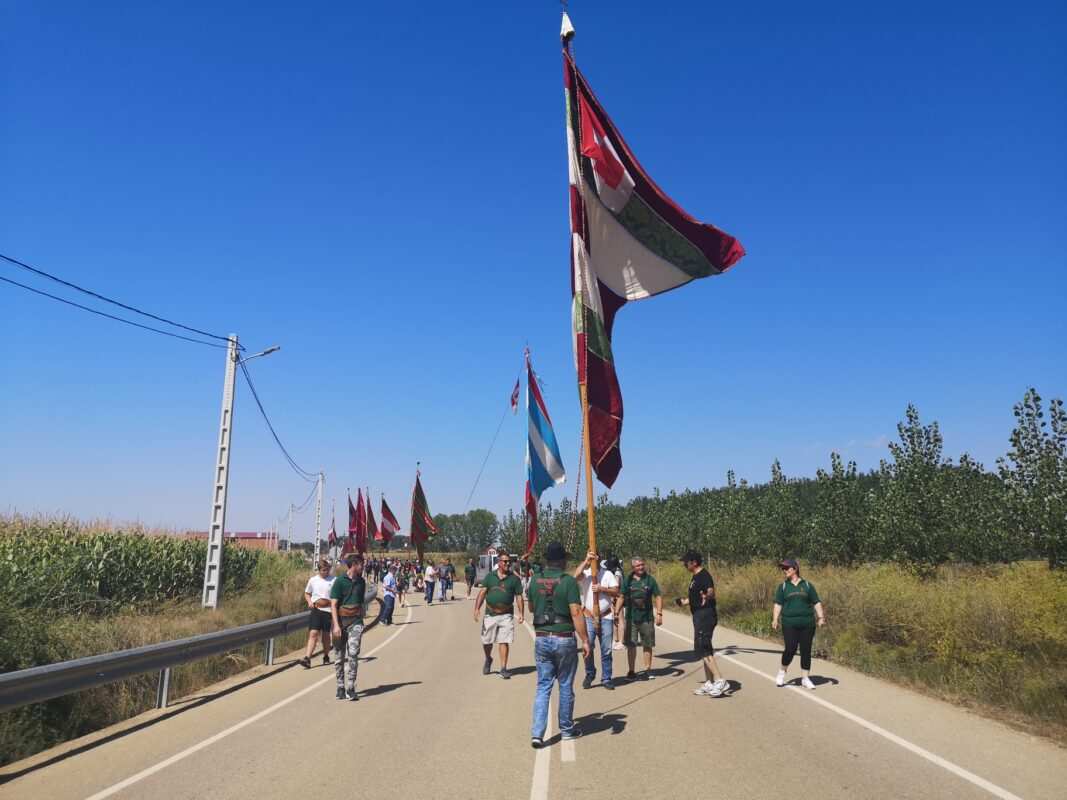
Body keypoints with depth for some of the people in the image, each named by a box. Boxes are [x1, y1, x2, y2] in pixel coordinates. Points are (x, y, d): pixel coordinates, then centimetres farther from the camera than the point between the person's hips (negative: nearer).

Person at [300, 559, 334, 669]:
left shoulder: (333, 580, -1)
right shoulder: (313, 580, 5)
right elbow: (307, 593, 16)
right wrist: (309, 601, -3)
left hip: (328, 610, -1)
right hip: (315, 610, 1)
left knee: (326, 635, 10)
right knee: (313, 633, -10)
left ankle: (326, 657, 27)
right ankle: (307, 658, -14)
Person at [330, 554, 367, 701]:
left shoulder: (361, 582, 11)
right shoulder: (339, 581, -5)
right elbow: (333, 605, -9)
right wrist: (336, 625, -17)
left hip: (356, 622, 2)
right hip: (341, 620, -2)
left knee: (353, 654, -11)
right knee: (339, 656, 6)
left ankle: (351, 689, -10)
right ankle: (340, 687, 19)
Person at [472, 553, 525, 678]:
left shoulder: (514, 578, 3)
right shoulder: (489, 576, 5)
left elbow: (519, 597, 2)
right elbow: (482, 592, 0)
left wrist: (521, 613, -7)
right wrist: (477, 608, -10)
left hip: (506, 615, -1)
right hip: (490, 614, 2)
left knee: (504, 642, -5)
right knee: (486, 641, 10)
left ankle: (503, 668, 4)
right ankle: (488, 659, 38)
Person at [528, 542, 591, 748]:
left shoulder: (535, 580, 2)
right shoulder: (568, 581, -12)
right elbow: (576, 613, -16)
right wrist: (585, 640, -12)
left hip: (541, 638, 3)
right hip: (564, 639, -3)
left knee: (543, 686, 9)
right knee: (566, 686, 12)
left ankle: (537, 732, 0)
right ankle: (567, 729, 25)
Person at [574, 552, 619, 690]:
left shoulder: (607, 574, 6)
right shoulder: (585, 573, 1)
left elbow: (616, 591, -1)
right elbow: (576, 574, -23)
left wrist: (601, 588, -14)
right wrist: (586, 560, -24)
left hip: (606, 617, 1)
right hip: (588, 617, -1)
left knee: (606, 650, 6)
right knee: (588, 647, -5)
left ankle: (606, 679, 17)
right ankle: (589, 674, 17)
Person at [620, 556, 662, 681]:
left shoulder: (650, 579, 1)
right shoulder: (627, 580, 3)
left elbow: (658, 597, 2)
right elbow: (622, 597, 8)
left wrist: (659, 613, -7)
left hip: (646, 618, 0)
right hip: (631, 618, 0)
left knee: (647, 645, 7)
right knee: (631, 645, 3)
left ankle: (647, 670, 18)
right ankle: (631, 671, 15)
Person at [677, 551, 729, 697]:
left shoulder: (704, 575, -15)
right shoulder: (695, 577, 16)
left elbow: (711, 591, -31)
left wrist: (707, 596, -48)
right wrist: (685, 601, 38)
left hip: (705, 615, -11)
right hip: (699, 616, 11)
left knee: (702, 648, -13)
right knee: (703, 649, 14)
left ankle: (720, 680, -11)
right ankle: (709, 683, 20)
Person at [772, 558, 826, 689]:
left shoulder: (807, 585, 7)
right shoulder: (783, 587, 7)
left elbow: (816, 603, 9)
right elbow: (778, 604, 3)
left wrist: (821, 617, -3)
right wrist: (775, 619, -7)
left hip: (807, 624, 1)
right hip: (789, 624, -1)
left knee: (806, 651, 4)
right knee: (790, 649, -9)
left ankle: (805, 678, 16)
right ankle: (782, 671, 15)